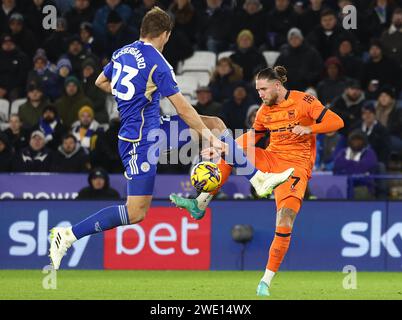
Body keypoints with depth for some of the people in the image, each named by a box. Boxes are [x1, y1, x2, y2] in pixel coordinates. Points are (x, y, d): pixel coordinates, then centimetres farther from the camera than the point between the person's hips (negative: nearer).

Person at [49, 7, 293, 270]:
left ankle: (260, 180, 14)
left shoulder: (122, 53, 5)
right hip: (141, 141, -10)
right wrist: (211, 139, -8)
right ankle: (67, 236, -6)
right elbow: (183, 109, -15)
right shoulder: (156, 62, -18)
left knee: (215, 124, 11)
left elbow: (101, 82, 23)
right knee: (136, 213, -9)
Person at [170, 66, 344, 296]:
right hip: (271, 158, 6)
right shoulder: (265, 111, 8)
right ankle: (200, 204, -10)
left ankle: (267, 280, -13)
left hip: (297, 164, -6)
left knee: (285, 218, -20)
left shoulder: (303, 101, -8)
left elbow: (336, 122, -11)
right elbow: (251, 138, 20)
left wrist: (308, 129, -26)